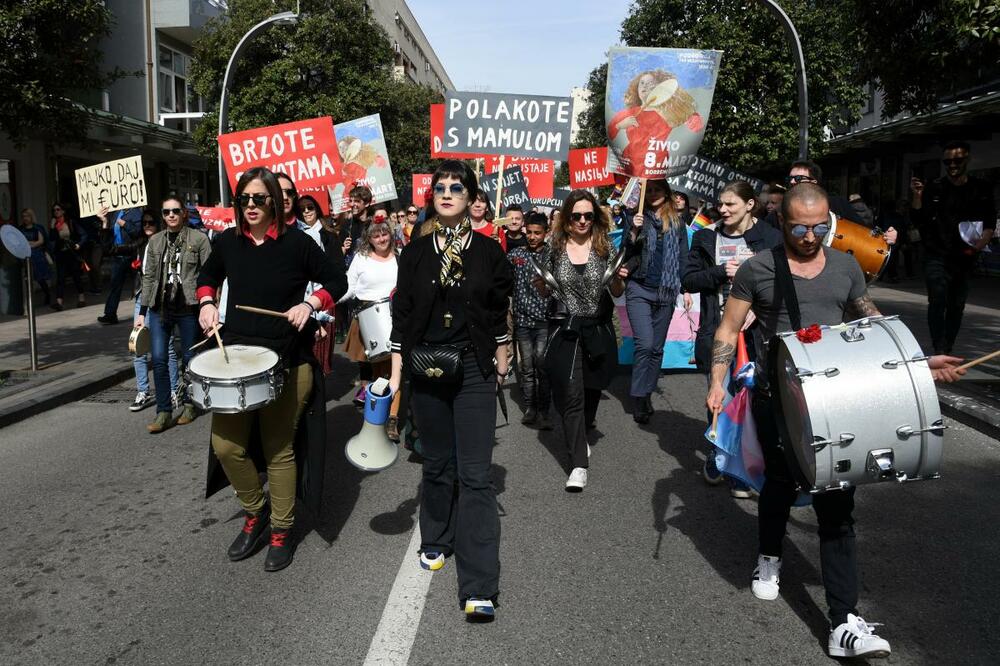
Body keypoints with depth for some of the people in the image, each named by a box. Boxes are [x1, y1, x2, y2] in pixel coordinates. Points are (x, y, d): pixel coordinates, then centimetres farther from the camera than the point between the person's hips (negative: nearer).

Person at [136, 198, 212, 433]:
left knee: (190, 358, 7)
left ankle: (190, 404, 24)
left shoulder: (199, 239, -1)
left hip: (188, 308, -3)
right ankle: (163, 412, 5)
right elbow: (148, 278, 12)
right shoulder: (155, 241, 11)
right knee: (158, 359, -3)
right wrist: (142, 312, 10)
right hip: (159, 308, 3)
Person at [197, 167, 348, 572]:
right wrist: (206, 303, 4)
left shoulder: (296, 242, -8)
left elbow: (336, 280, 0)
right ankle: (255, 512, 28)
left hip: (287, 361, -4)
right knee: (226, 446, 1)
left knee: (279, 450, 6)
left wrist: (309, 304, -16)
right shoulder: (229, 241, 4)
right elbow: (208, 276, 23)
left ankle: (282, 530, 25)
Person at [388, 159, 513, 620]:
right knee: (437, 465, 15)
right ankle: (436, 541, 40)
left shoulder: (488, 251, 0)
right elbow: (401, 315, 3)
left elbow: (498, 313, 6)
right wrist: (395, 373, 0)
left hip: (474, 371, -2)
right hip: (426, 370, 2)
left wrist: (500, 361, 10)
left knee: (475, 475, -5)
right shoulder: (415, 252, 2)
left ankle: (479, 588, -2)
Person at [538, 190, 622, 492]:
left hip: (598, 330, 1)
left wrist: (618, 279, -15)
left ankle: (584, 426, 50)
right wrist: (541, 285, -11)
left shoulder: (605, 247, -1)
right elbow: (548, 293, 10)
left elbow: (617, 293, 5)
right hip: (565, 331, -1)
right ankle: (579, 463, -1)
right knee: (570, 395, -7)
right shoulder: (556, 249, 0)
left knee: (592, 387, 19)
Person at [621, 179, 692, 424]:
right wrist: (633, 232, -16)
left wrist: (686, 289, 7)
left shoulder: (677, 222, 9)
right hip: (639, 290, -3)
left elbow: (683, 257, 12)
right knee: (645, 344, -13)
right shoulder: (638, 219, 2)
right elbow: (626, 255, -1)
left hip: (665, 293, 3)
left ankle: (647, 395, 18)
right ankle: (638, 398, -3)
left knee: (657, 348, 7)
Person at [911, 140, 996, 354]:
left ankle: (947, 352, 22)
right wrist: (917, 195, -16)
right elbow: (918, 220, -2)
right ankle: (939, 352, -18)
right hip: (937, 257, -3)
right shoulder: (934, 188, 1)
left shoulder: (982, 189, 8)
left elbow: (990, 223, 13)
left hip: (965, 258, 3)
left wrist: (982, 242, -5)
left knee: (957, 306, 10)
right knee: (937, 302, -17)